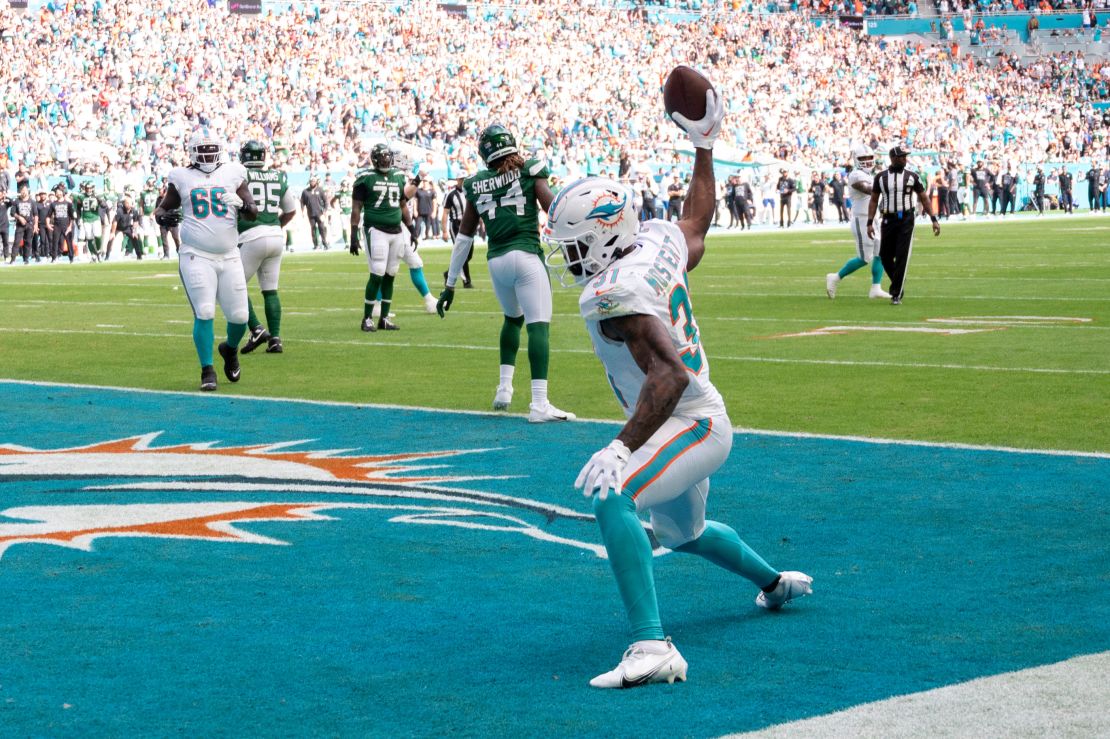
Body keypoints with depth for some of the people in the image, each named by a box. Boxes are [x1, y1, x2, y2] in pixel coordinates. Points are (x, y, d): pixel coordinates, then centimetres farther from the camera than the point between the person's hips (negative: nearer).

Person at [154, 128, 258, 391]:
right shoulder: (182, 178, 3)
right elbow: (162, 208, 12)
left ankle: (230, 349, 36)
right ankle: (207, 371, -1)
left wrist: (243, 206, -16)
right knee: (204, 313, -13)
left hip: (229, 257, 2)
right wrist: (162, 216, -11)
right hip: (196, 257, -2)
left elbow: (254, 213, 6)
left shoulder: (233, 175, 7)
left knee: (239, 316, 3)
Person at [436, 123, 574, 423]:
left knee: (513, 319, 28)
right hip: (526, 256, -4)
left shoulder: (477, 185, 11)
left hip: (496, 261, 4)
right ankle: (539, 403, -18)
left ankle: (504, 387, 23)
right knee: (538, 325, -8)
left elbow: (463, 238, 14)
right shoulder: (529, 171, 2)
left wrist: (450, 284, 19)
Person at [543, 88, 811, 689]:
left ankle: (652, 648, -42)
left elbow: (671, 374, -34)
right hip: (698, 422, 11)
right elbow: (697, 222, 23)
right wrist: (702, 148, 32)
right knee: (685, 531, 34)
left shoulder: (616, 295, -26)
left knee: (611, 500, -33)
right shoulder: (659, 241, -1)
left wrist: (623, 448, -39)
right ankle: (775, 582, 60)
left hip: (691, 425, -11)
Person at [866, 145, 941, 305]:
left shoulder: (912, 176, 2)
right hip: (888, 220, 2)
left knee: (902, 257, -7)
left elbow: (924, 198, 7)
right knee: (885, 256, 5)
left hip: (906, 220, -2)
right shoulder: (881, 177, 4)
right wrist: (870, 223, 1)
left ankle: (896, 295, -2)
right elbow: (874, 201, 8)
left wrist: (934, 219, 1)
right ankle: (898, 284, 31)